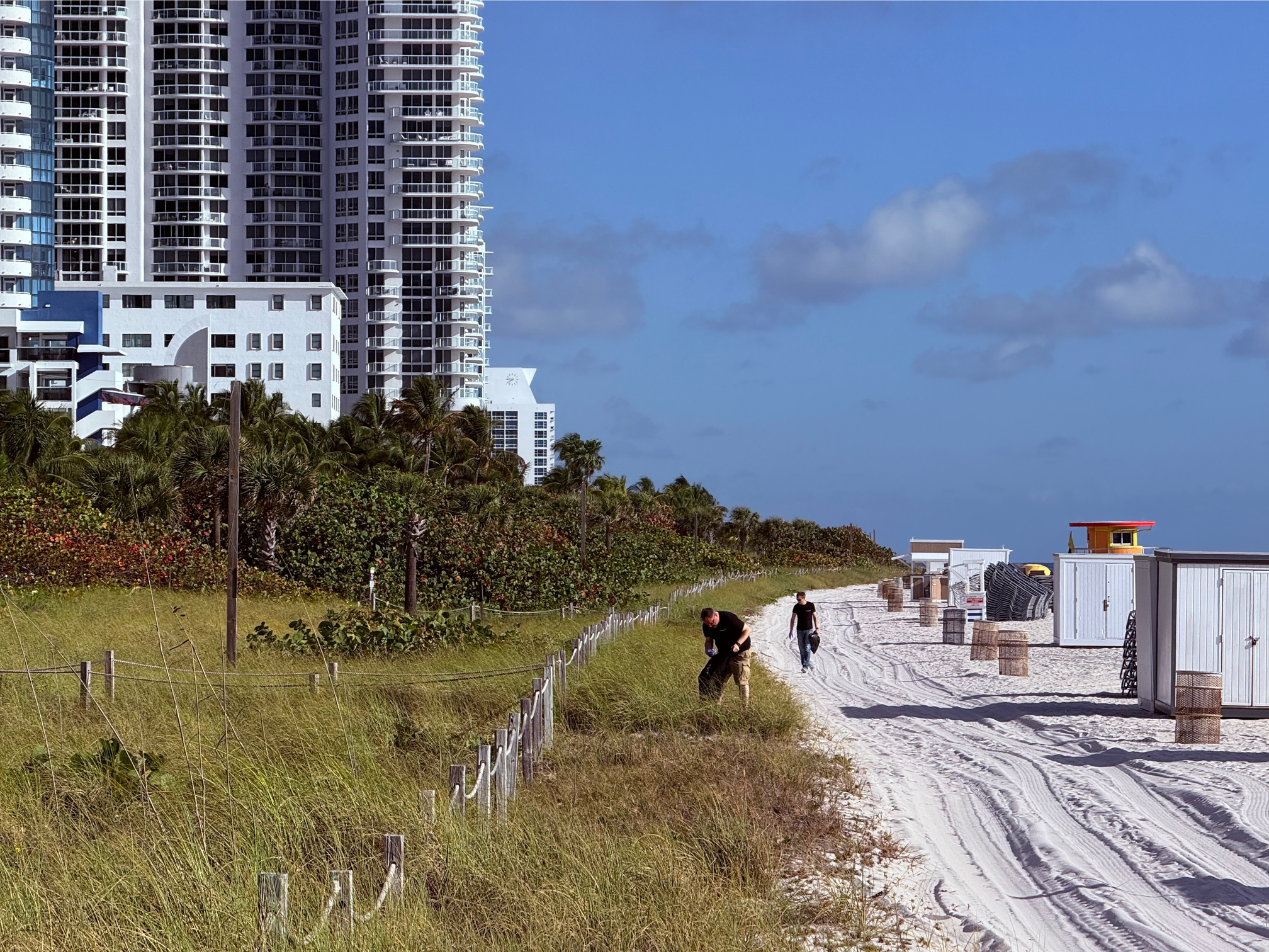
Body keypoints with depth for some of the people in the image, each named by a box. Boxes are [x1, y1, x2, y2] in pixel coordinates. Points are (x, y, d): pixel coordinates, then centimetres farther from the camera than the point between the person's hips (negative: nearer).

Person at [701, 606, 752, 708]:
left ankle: (746, 706, 1)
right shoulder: (706, 626, -9)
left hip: (740, 653, -6)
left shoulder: (729, 618, -27)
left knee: (742, 681, -6)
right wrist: (708, 649, -18)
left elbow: (747, 629, -17)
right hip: (723, 654, 6)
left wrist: (738, 644, -28)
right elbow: (709, 640, 6)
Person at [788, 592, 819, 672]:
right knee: (801, 649, 3)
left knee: (807, 648, -9)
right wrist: (791, 630, 2)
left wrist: (816, 628, 0)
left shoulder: (811, 605, -4)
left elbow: (814, 617, 4)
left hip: (809, 629, -3)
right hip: (800, 630, 3)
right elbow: (792, 618, 6)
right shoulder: (796, 607, 0)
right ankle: (804, 664, 11)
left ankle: (806, 666, -7)